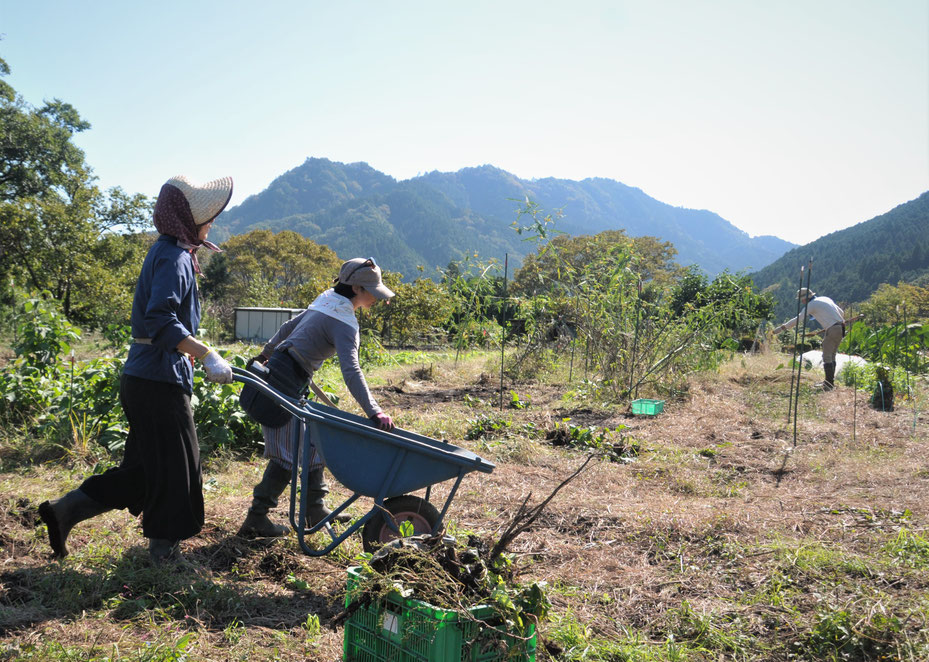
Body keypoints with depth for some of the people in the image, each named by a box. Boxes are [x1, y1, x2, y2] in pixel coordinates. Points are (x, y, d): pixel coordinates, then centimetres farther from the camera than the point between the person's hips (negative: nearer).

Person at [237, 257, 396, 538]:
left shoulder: (326, 303, 12)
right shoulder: (345, 322, -17)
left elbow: (288, 327, 23)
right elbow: (351, 371, -29)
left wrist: (266, 354, 37)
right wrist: (374, 412, -37)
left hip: (276, 369, 10)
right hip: (287, 382, -10)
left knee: (311, 440, 15)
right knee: (288, 454, -5)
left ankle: (316, 509, 21)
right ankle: (256, 519, 2)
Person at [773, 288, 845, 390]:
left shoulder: (811, 305, -5)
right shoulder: (825, 299, 19)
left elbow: (797, 319, -9)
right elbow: (841, 313, 26)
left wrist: (782, 327, -5)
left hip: (832, 330, -9)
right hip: (840, 328, 9)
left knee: (827, 357, -5)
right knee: (831, 356, 15)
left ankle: (829, 385, -8)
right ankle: (831, 382, 17)